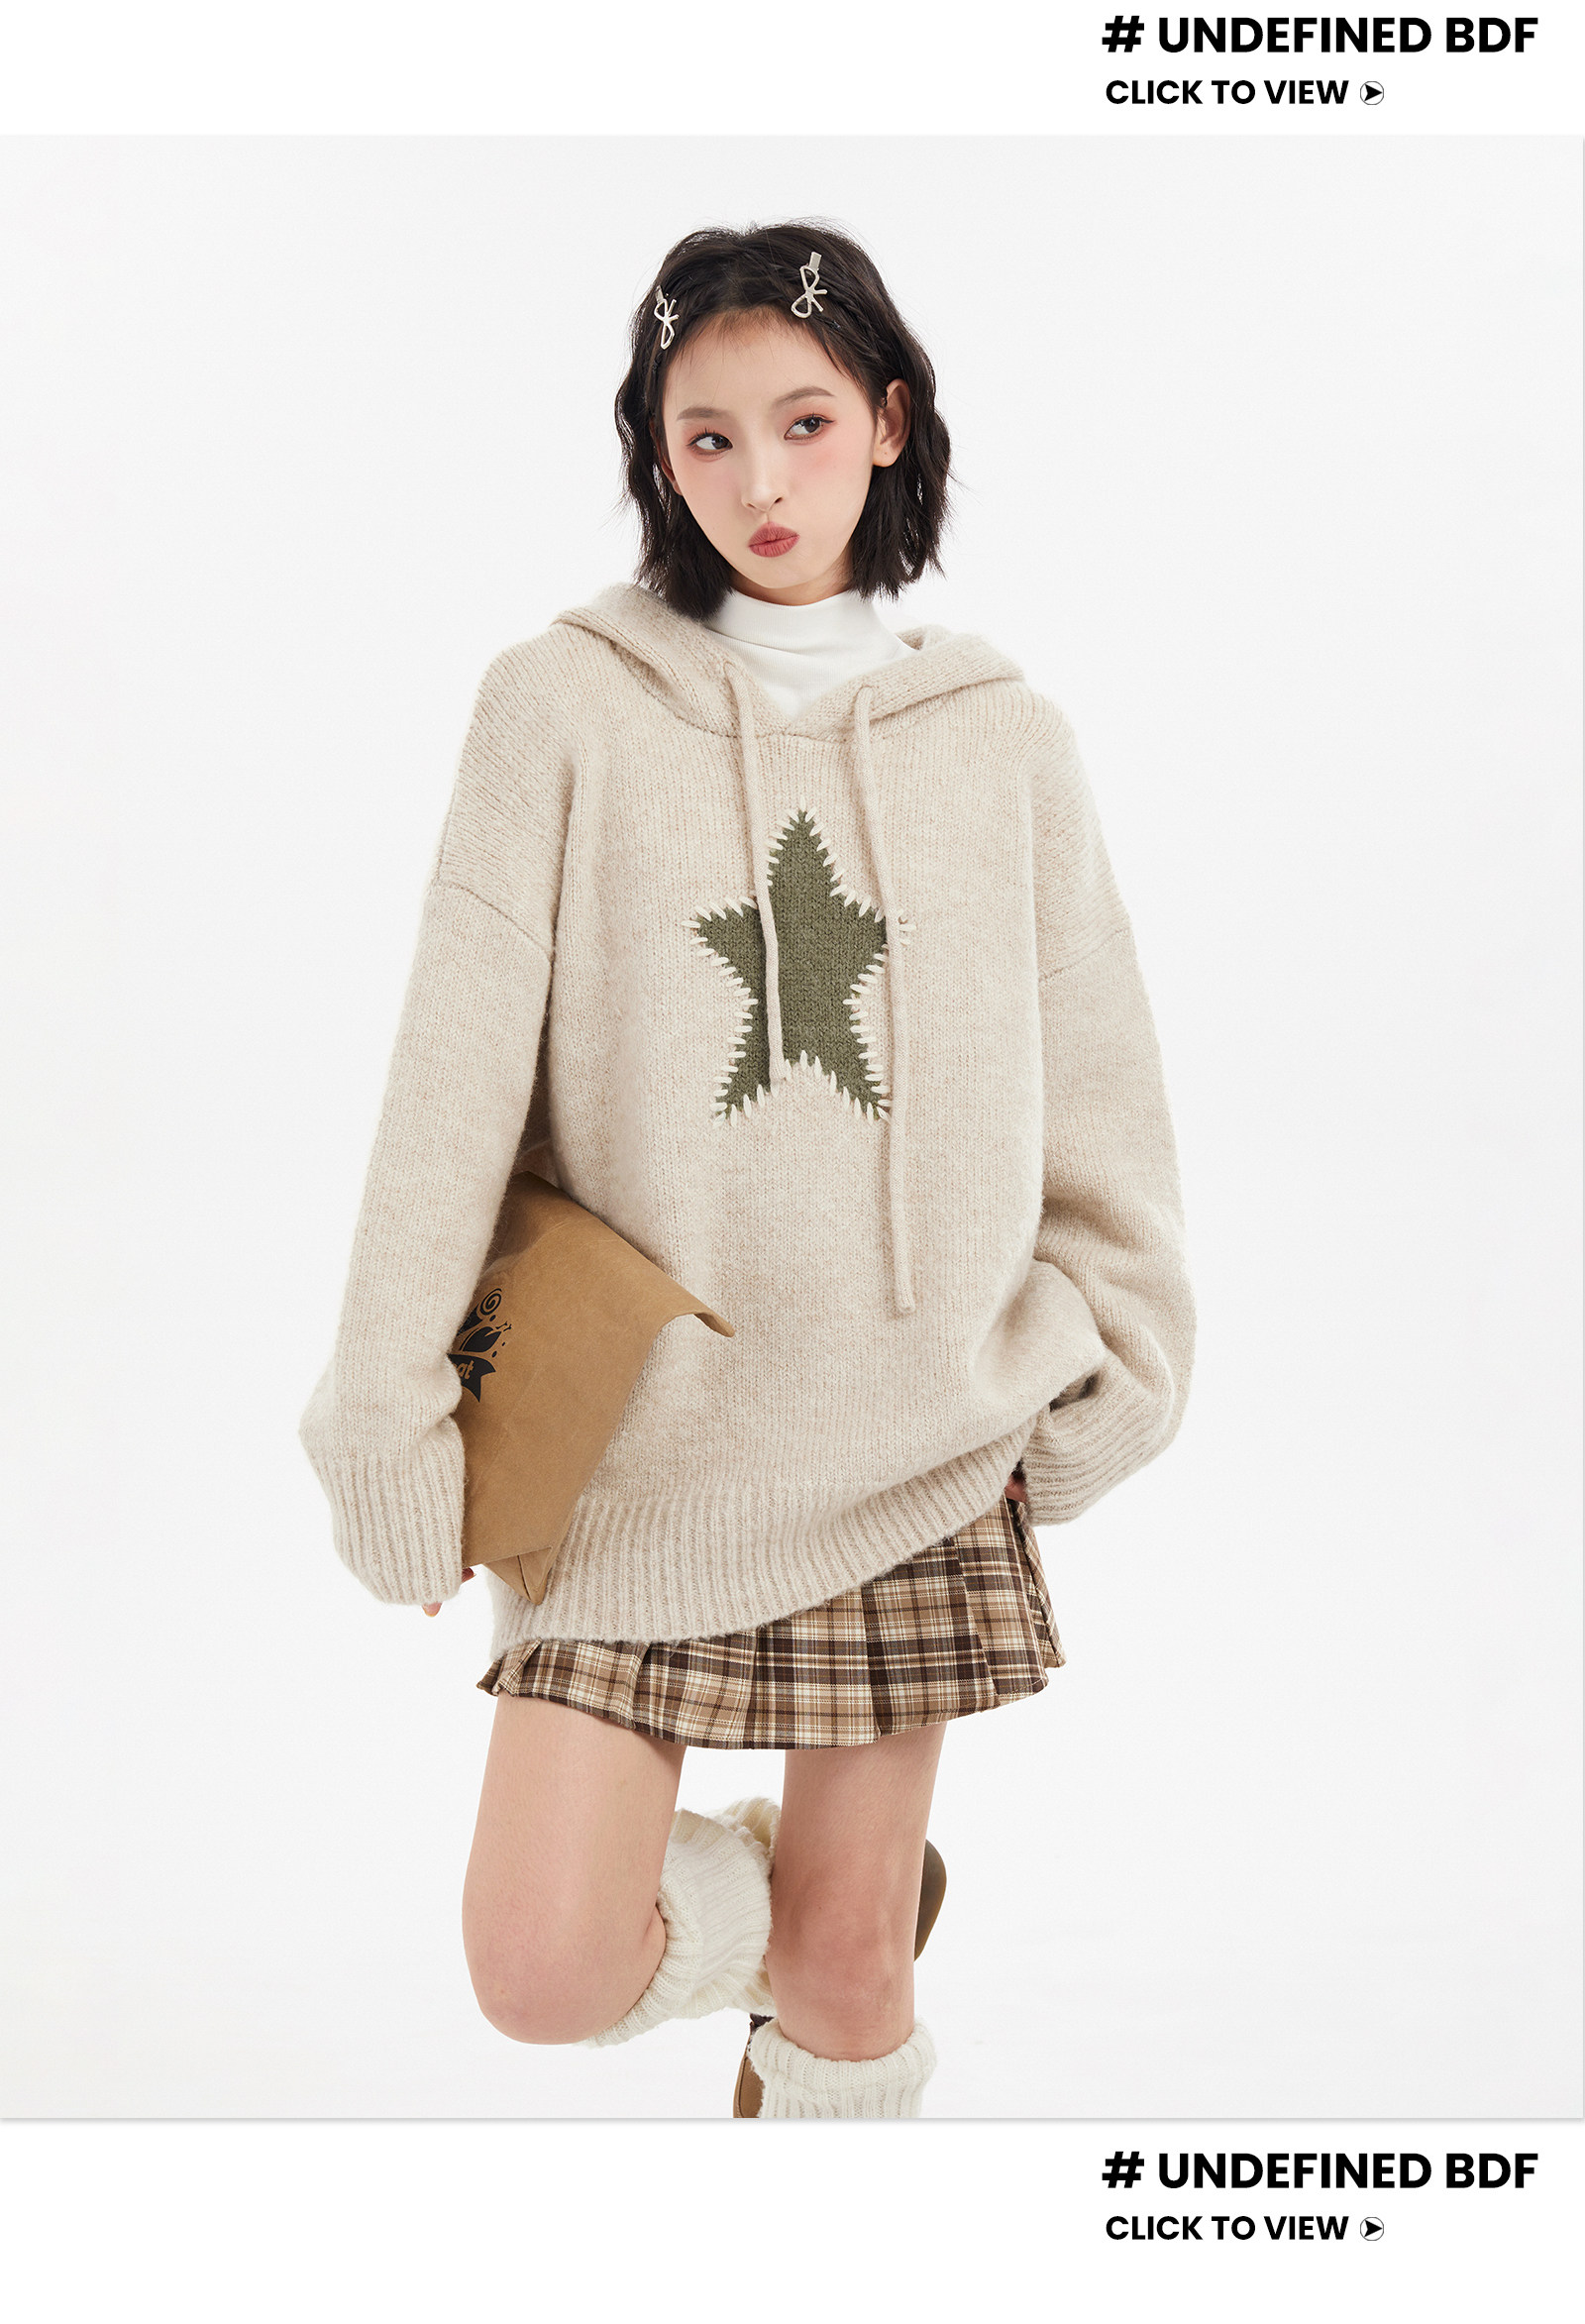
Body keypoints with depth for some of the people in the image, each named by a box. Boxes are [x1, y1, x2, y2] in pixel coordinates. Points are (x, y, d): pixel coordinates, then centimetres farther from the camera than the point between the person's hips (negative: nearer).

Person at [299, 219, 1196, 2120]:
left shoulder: (1000, 739, 3)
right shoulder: (561, 706, -3)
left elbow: (1094, 1089, 8)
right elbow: (453, 1083, -5)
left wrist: (1112, 1377, 6)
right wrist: (390, 1416, -7)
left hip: (912, 1441, 1)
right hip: (632, 1439, 0)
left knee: (847, 1972, 6)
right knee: (539, 1969, -3)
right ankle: (768, 1905, 27)